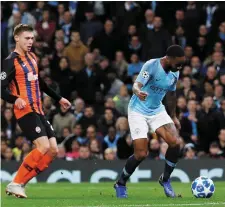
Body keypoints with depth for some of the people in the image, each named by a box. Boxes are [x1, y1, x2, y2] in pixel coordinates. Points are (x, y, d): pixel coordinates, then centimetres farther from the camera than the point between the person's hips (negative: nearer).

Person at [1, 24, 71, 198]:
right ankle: (15, 184, -12)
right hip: (25, 111, -9)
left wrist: (58, 98, 32)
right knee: (44, 147, -21)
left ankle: (20, 184, 4)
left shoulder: (32, 57, 16)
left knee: (53, 150, 2)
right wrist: (15, 99, -32)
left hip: (38, 111, 9)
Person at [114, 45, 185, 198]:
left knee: (175, 142, -16)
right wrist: (139, 92, -53)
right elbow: (137, 85, -30)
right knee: (141, 154, -13)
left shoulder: (175, 73, 0)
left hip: (157, 110, 6)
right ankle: (121, 184, 11)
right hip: (138, 111, -6)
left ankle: (165, 179, 6)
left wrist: (173, 116, 22)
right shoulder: (151, 66, -21)